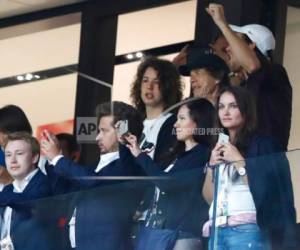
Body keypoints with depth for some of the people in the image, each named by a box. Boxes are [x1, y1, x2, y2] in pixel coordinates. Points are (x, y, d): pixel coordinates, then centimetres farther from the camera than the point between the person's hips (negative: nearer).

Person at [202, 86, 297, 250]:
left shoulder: (262, 144, 3)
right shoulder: (218, 149, 21)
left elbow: (264, 189, -7)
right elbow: (209, 197, 17)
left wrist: (239, 161, -9)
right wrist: (212, 166, 4)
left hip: (248, 230, -6)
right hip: (217, 231, 6)